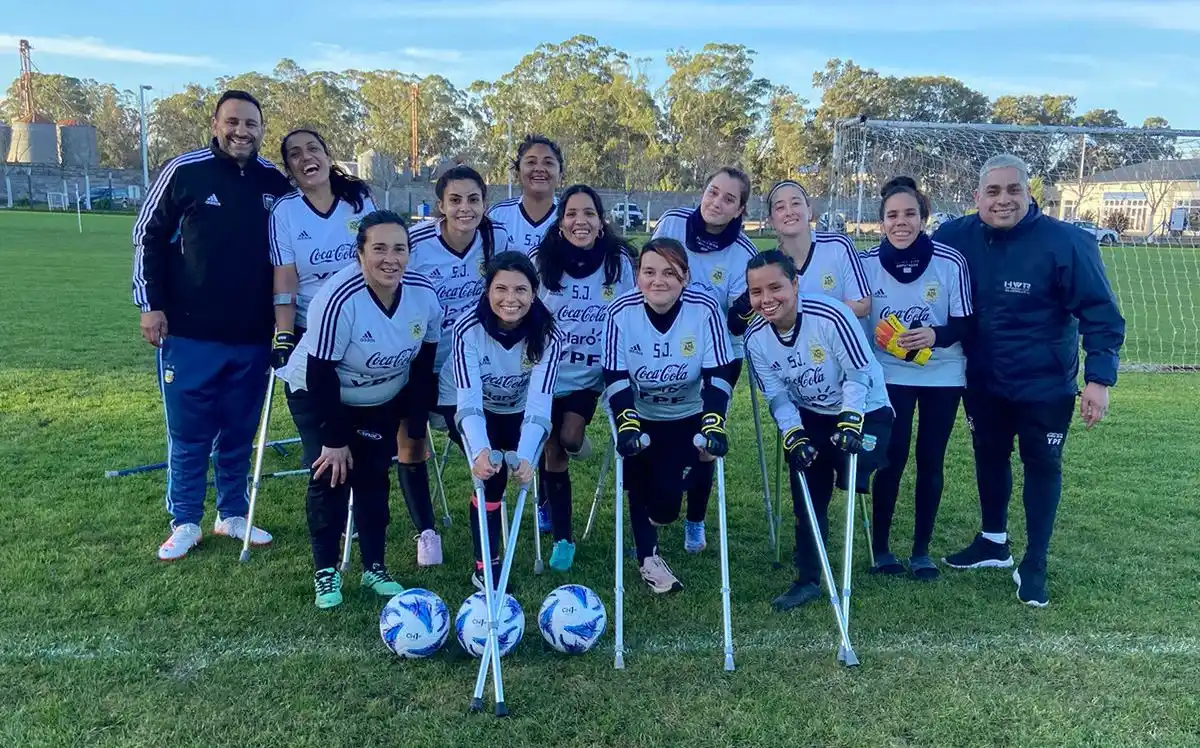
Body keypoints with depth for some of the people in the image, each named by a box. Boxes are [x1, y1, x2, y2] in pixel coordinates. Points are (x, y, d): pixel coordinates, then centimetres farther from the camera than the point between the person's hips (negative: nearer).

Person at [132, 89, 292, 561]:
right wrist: (150, 303, -4)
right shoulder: (184, 171, -6)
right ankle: (184, 522, 20)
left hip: (253, 336, 3)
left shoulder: (276, 182, 3)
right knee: (189, 434, 6)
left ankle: (233, 514, 27)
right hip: (189, 333, -2)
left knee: (240, 432, 12)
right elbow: (148, 235, 1)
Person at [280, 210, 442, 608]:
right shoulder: (339, 299, -34)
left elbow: (424, 360, -5)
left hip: (383, 400, 4)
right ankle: (326, 572, 7)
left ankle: (374, 568, 17)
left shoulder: (425, 294, -20)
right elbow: (321, 373, -28)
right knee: (331, 475, -9)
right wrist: (334, 439, -22)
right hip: (319, 394, -4)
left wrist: (415, 420, -3)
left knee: (374, 477, 3)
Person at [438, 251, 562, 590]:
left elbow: (539, 403, -34)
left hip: (517, 413, 3)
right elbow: (469, 400, -37)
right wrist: (480, 451, -54)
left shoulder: (547, 334, -25)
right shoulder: (468, 328, -28)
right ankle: (486, 565, -9)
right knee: (490, 472, -20)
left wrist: (525, 456, -50)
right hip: (469, 410, -3)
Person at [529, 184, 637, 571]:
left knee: (569, 441, -11)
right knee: (553, 449, -1)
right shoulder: (540, 262, -11)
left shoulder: (619, 262, -10)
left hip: (589, 374, 0)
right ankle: (562, 537, 14)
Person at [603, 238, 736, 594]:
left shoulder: (704, 309, -22)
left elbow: (718, 375, -22)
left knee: (667, 497, -8)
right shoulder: (621, 311, -21)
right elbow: (615, 378, -21)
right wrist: (626, 424, -35)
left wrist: (713, 425, -35)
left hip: (688, 417, 0)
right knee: (641, 485, -6)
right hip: (639, 416, 1)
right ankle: (647, 556, 18)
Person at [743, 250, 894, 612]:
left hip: (863, 410, -4)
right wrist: (793, 436, -18)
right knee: (807, 499, 1)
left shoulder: (830, 316, -29)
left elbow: (859, 373, -21)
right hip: (809, 417, 4)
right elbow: (777, 396, -7)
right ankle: (808, 580, 13)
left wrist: (849, 421, -27)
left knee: (852, 482, -22)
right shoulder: (755, 338, -13)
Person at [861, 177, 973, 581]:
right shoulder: (867, 263, -11)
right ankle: (880, 547, 14)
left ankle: (922, 550, 21)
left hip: (943, 375, 0)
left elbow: (966, 323, -8)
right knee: (891, 459, -2)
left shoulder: (951, 262, -15)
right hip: (890, 375, 0)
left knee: (931, 462, 7)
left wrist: (936, 335, -29)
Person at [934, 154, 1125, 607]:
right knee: (989, 458, 19)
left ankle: (1034, 566, 22)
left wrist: (1099, 378, -22)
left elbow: (1100, 312, -16)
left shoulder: (1065, 242, -20)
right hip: (983, 382, 4)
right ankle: (993, 542, 40)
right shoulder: (957, 237, -10)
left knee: (1042, 467, 7)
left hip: (1046, 385, -4)